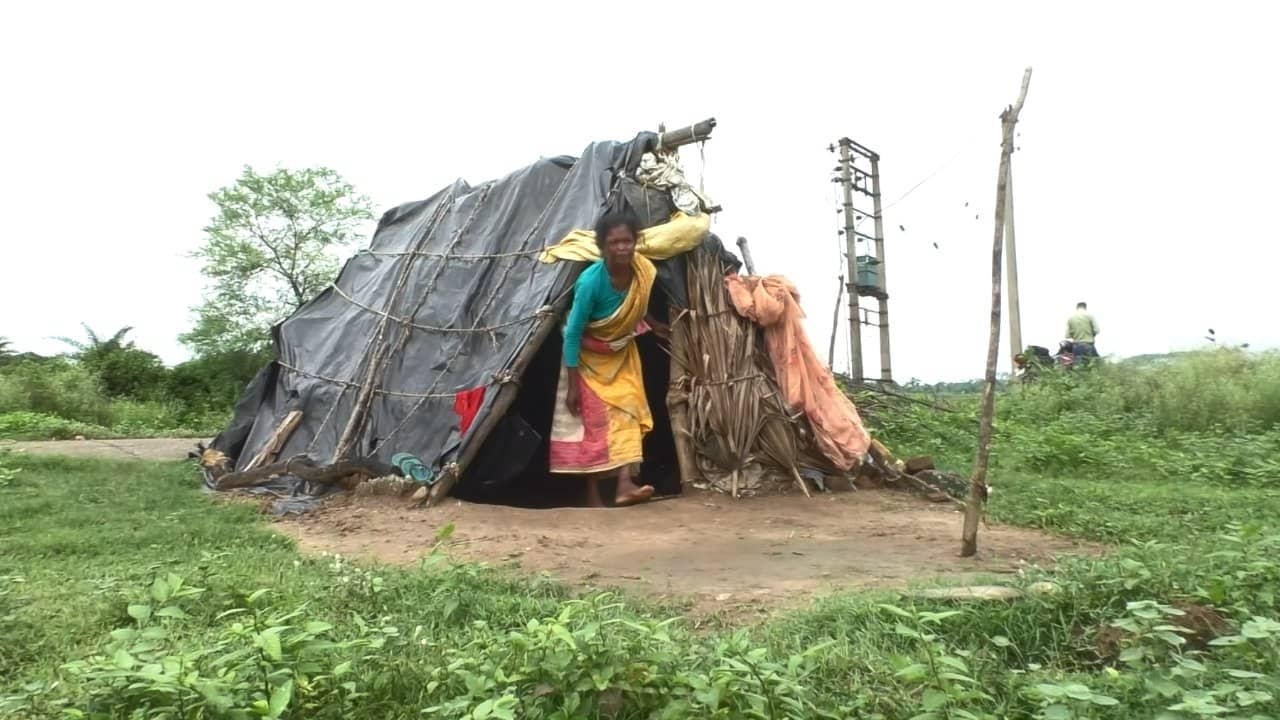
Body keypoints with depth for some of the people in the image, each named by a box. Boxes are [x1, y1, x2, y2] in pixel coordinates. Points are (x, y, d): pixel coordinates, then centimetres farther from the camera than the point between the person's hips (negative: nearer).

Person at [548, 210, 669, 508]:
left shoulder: (644, 270, -18)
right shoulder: (590, 281, -33)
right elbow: (573, 333, -26)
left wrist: (656, 327, 16)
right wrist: (572, 384, -24)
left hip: (621, 353, 5)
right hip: (589, 356, -4)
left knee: (628, 410, -8)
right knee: (592, 421, -2)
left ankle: (625, 484, -12)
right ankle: (593, 494, 7)